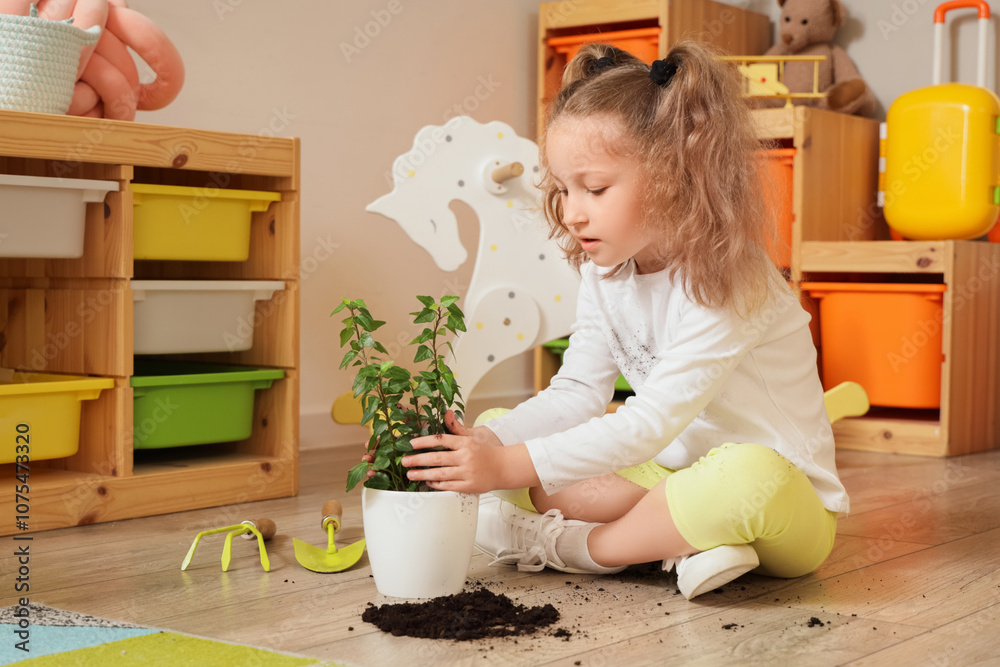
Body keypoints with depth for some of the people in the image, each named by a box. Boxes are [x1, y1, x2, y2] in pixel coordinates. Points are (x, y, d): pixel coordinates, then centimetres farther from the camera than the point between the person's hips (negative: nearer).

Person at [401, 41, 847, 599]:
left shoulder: (725, 284, -25)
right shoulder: (604, 274, 1)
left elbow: (651, 423, -30)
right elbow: (578, 393, -2)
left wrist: (509, 465, -33)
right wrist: (487, 444, -21)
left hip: (789, 503, -7)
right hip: (671, 470, 7)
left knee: (750, 477, -43)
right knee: (498, 432, -2)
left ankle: (569, 545, -19)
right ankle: (681, 540, -18)